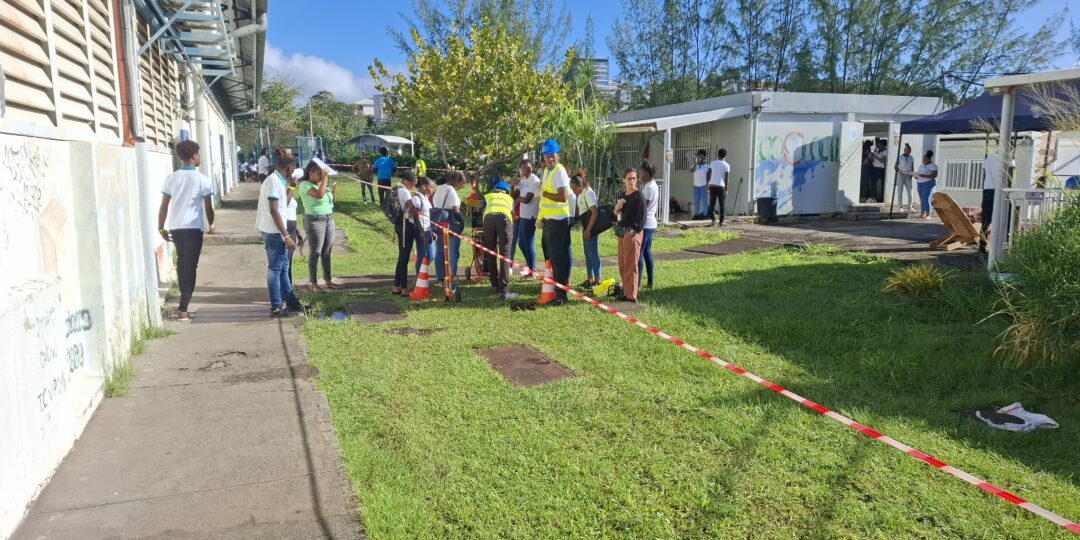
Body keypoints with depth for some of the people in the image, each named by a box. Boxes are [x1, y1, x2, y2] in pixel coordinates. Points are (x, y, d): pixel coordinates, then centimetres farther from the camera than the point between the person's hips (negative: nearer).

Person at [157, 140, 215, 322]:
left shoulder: (172, 178, 5)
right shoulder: (202, 179, -6)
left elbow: (164, 206, 4)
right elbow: (208, 207, -4)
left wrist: (161, 228, 13)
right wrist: (211, 225, 13)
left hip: (175, 227, 5)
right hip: (193, 228, -5)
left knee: (182, 263, 22)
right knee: (190, 267, -1)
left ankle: (184, 300, 33)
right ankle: (183, 309, -5)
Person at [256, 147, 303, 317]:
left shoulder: (278, 180, 13)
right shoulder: (273, 181, -17)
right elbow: (274, 211, -22)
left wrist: (289, 189, 16)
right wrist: (286, 235, -22)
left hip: (277, 231, 10)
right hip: (273, 232, -10)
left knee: (283, 267, 15)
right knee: (275, 268, -3)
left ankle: (290, 301, 24)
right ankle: (276, 307, 4)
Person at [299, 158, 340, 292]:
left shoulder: (321, 184, 8)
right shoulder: (305, 185, -12)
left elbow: (332, 200, 18)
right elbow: (319, 195, -30)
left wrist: (334, 190, -1)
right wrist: (325, 178, -24)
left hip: (329, 219, 7)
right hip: (315, 221, -7)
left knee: (326, 252, 12)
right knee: (315, 253, -3)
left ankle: (328, 281, 20)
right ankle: (313, 283, 4)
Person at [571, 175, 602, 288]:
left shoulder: (588, 193, -17)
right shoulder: (581, 194, 9)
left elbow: (595, 212, -21)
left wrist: (588, 230, -22)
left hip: (591, 228, -9)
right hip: (585, 227, 9)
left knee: (593, 254, -5)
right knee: (588, 254, 14)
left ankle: (597, 280, 1)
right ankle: (589, 279, 21)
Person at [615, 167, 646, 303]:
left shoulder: (638, 196, -11)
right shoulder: (623, 195, 12)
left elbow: (642, 216, -14)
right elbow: (617, 215, 20)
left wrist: (635, 231, -20)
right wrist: (616, 208, -1)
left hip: (633, 232, -8)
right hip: (622, 232, 8)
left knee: (630, 264, -6)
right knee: (622, 264, 13)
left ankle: (632, 295, -1)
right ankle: (626, 292, 23)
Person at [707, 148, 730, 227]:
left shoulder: (713, 163, 6)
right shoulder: (726, 165, -1)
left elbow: (708, 175, 3)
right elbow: (726, 178, -5)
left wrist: (708, 185, 11)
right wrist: (726, 189, -1)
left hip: (712, 186, 2)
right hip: (721, 186, -2)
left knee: (712, 204, 7)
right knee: (722, 205, 5)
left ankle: (713, 220, 1)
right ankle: (721, 222, 5)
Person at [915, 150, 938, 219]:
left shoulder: (933, 166, -8)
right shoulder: (922, 165, 15)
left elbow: (934, 175, -16)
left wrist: (924, 176, -26)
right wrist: (916, 176, 2)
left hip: (929, 183, -7)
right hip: (920, 183, 7)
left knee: (926, 199, -14)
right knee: (922, 199, 4)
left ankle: (928, 215, -13)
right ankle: (922, 214, 6)